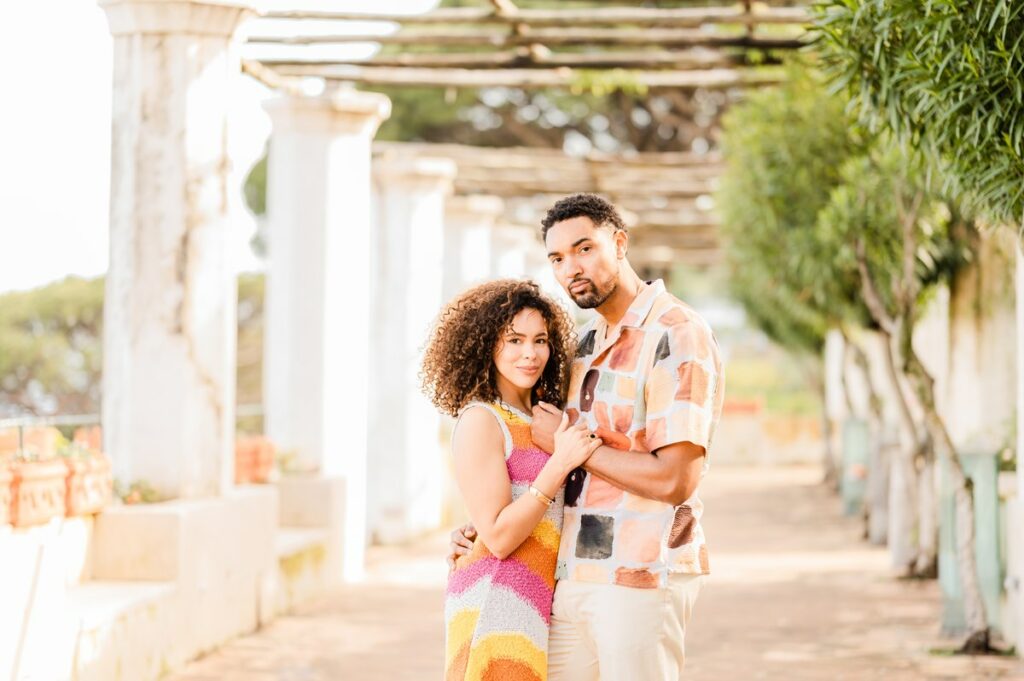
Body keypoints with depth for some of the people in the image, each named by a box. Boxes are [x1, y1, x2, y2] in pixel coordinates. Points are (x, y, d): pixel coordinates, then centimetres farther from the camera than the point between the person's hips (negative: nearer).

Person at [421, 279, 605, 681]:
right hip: (497, 599, -8)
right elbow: (498, 537, -15)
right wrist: (560, 463, -18)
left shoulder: (537, 420, 15)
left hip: (534, 599, 8)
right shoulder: (480, 421, -9)